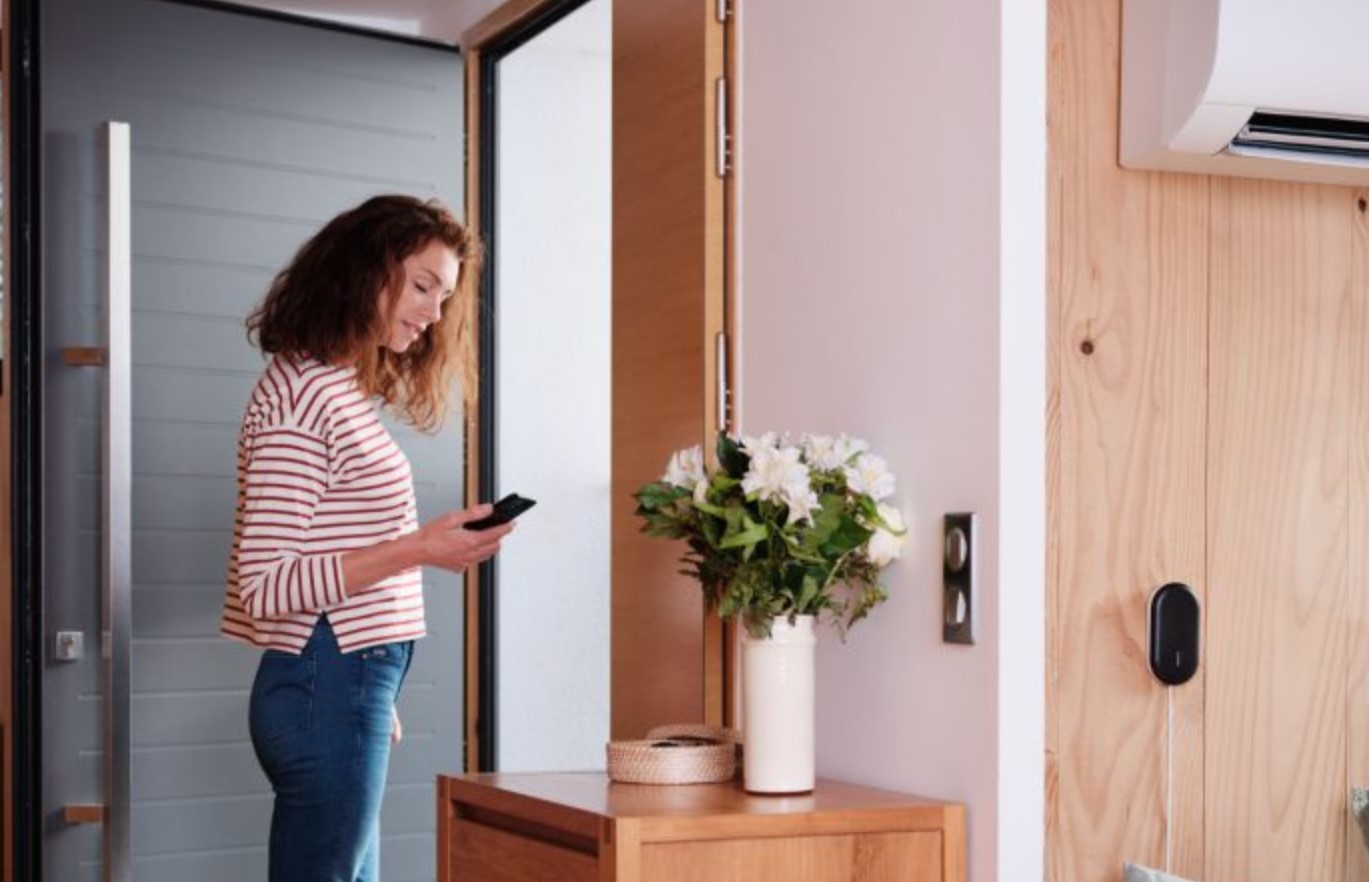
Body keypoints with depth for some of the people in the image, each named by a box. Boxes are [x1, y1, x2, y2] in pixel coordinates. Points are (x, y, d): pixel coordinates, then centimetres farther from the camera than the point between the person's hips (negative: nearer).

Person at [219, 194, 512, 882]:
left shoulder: (341, 388, 15)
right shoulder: (300, 393, -13)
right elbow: (264, 586, -18)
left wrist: (373, 694, 16)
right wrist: (416, 550, -24)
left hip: (347, 689, 10)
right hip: (326, 691, -10)